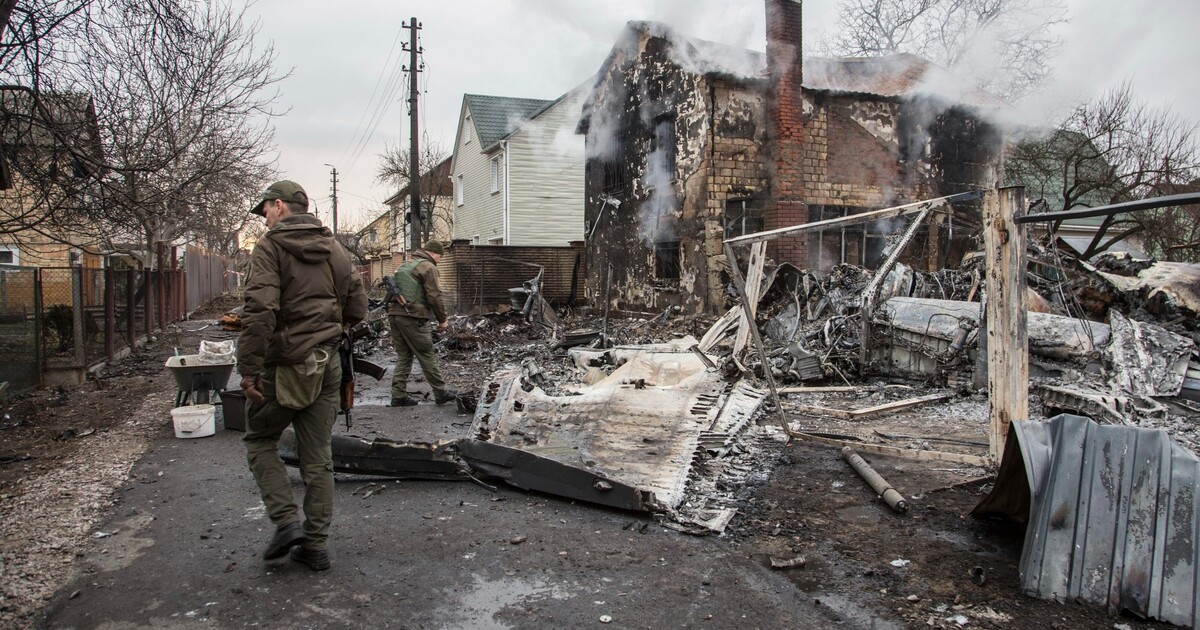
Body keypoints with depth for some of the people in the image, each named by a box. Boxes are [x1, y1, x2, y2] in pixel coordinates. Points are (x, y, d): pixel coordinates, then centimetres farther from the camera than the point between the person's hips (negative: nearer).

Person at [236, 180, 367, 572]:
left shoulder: (271, 247, -9)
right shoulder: (334, 249, 11)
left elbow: (259, 311, -21)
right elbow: (357, 308, 13)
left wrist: (248, 369, -19)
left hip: (285, 365, -5)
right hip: (327, 365, 6)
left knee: (260, 440, 16)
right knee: (318, 458, 10)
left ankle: (287, 522, 4)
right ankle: (315, 545, 16)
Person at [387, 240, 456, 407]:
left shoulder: (404, 265, 22)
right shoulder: (428, 267, -5)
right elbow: (434, 296, -10)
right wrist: (442, 319, -3)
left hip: (394, 315, 8)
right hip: (412, 318, -8)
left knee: (403, 356, 13)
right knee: (427, 357, 0)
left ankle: (398, 395, 10)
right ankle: (440, 393, 7)